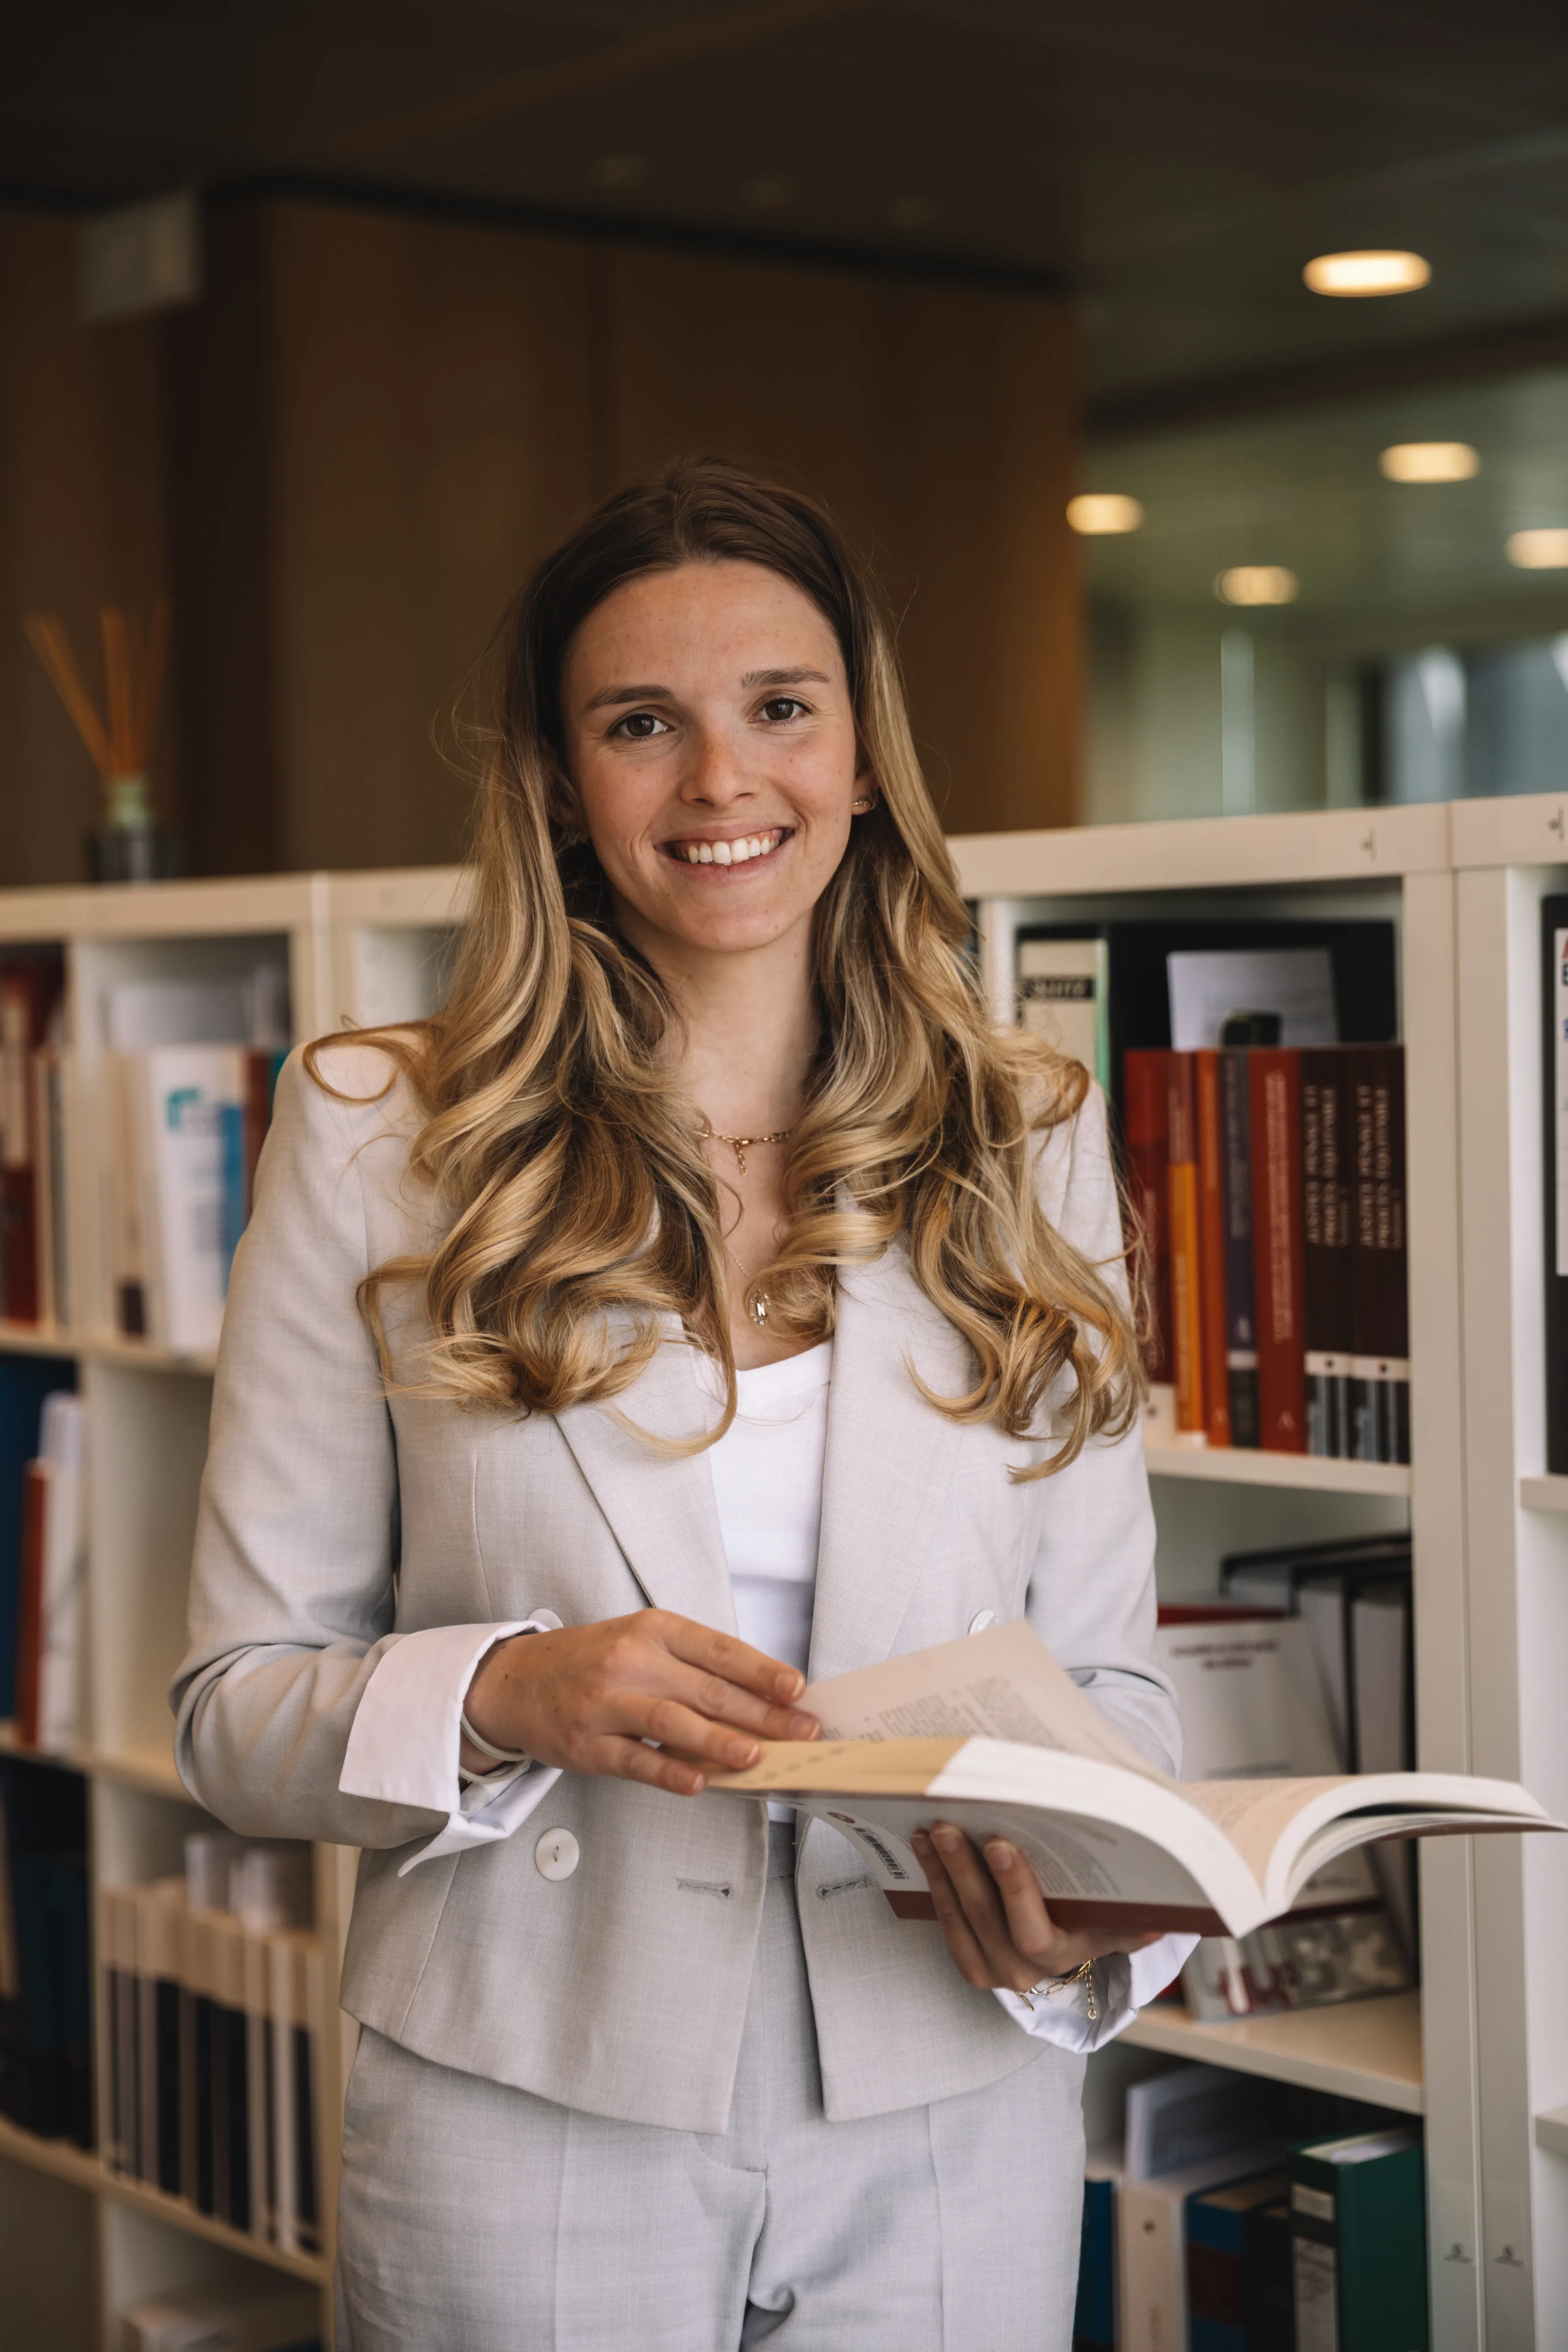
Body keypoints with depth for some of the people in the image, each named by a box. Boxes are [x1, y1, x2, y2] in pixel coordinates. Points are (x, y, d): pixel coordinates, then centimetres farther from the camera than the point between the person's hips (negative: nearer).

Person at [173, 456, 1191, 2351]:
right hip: (529, 2112, -2)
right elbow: (237, 1707, -2)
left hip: (952, 2124, 2)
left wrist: (1086, 1906, -13)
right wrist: (503, 1696, -20)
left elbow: (1105, 1664, 6)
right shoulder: (376, 1139, -3)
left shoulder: (1027, 1145, 3)